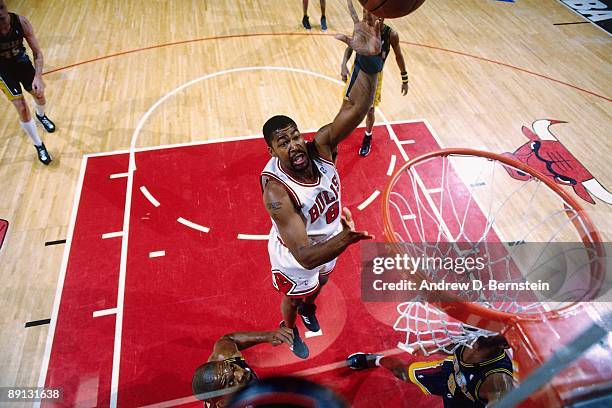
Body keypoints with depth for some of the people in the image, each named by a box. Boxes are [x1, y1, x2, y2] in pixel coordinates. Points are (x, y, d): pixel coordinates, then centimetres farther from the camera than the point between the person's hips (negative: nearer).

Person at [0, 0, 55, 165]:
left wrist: (38, 77, -30)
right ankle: (39, 146, 12)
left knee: (40, 97, 20)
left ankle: (41, 116, 59)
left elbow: (37, 52, -18)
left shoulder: (20, 22, -25)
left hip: (21, 60, 3)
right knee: (22, 109, -8)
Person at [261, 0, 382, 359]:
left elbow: (355, 109, -42)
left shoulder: (320, 147, -27)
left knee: (320, 284, 35)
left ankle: (309, 307, 72)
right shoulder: (277, 191, -41)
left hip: (327, 243, 5)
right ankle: (290, 330, 63)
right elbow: (305, 256, -45)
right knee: (293, 297, 27)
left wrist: (371, 59, -57)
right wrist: (346, 239, -62)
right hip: (294, 258, -5)